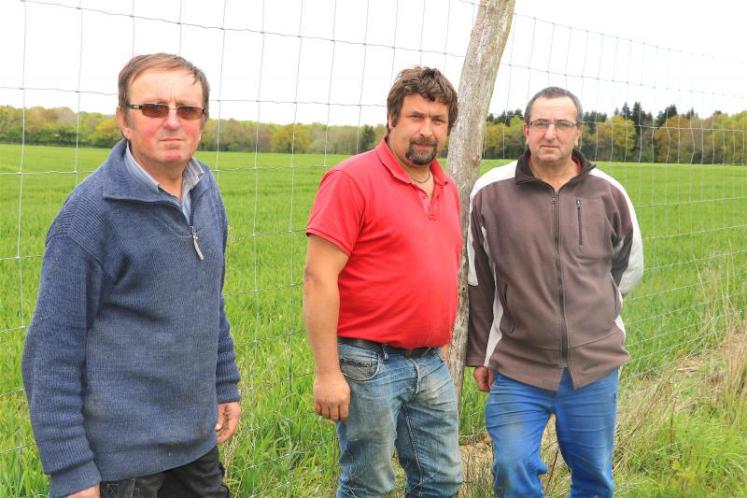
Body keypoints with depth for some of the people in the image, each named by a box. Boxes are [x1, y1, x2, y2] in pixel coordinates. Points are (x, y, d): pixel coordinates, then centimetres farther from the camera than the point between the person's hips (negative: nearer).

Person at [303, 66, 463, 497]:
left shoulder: (447, 188, 11)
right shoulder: (353, 179, -12)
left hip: (431, 365, 7)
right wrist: (328, 372, -19)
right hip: (369, 364, -7)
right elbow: (319, 278, -16)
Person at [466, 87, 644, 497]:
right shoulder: (491, 192, -5)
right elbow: (477, 282, 3)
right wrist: (480, 354, 6)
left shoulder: (609, 194, 0)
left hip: (596, 366, 2)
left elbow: (630, 265, 18)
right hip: (517, 369, -2)